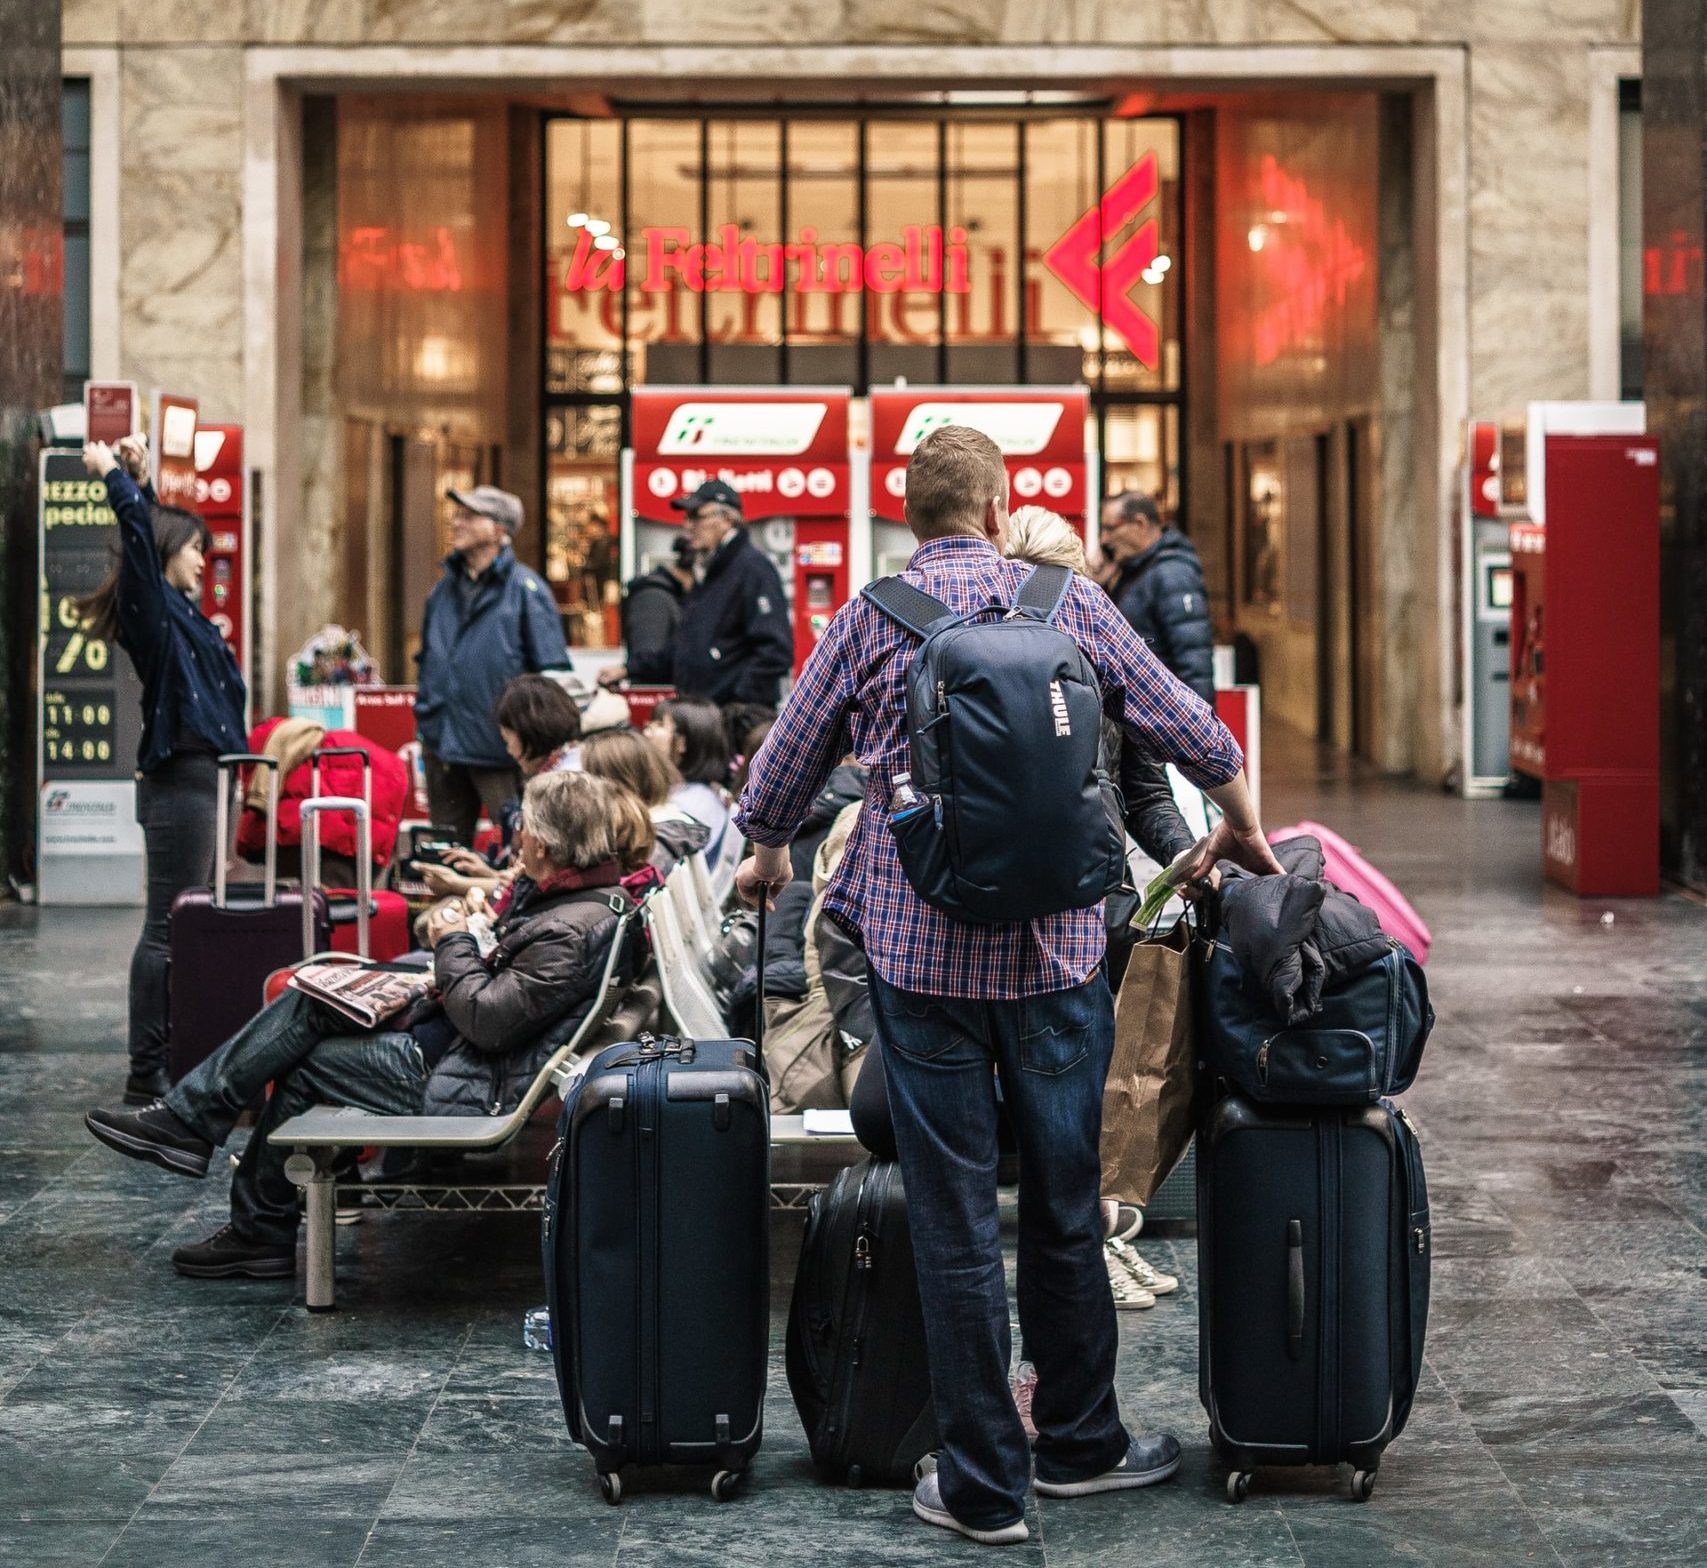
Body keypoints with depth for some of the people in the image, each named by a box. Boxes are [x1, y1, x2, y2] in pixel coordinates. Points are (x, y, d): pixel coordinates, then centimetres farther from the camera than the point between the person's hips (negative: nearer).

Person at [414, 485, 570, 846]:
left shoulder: (525, 590, -8)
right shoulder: (445, 589, 11)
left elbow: (552, 675, -9)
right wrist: (424, 719, 13)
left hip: (500, 751, -6)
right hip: (443, 747, 6)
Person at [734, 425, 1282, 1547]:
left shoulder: (871, 618, 1)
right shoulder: (1067, 601, 3)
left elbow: (785, 769, 9)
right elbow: (1192, 732, 7)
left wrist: (768, 856, 30)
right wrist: (1242, 830, 26)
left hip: (920, 949, -1)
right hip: (1057, 944, 1)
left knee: (955, 1222, 3)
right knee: (1066, 1205, 14)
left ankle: (985, 1485, 9)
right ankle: (1080, 1443, 28)